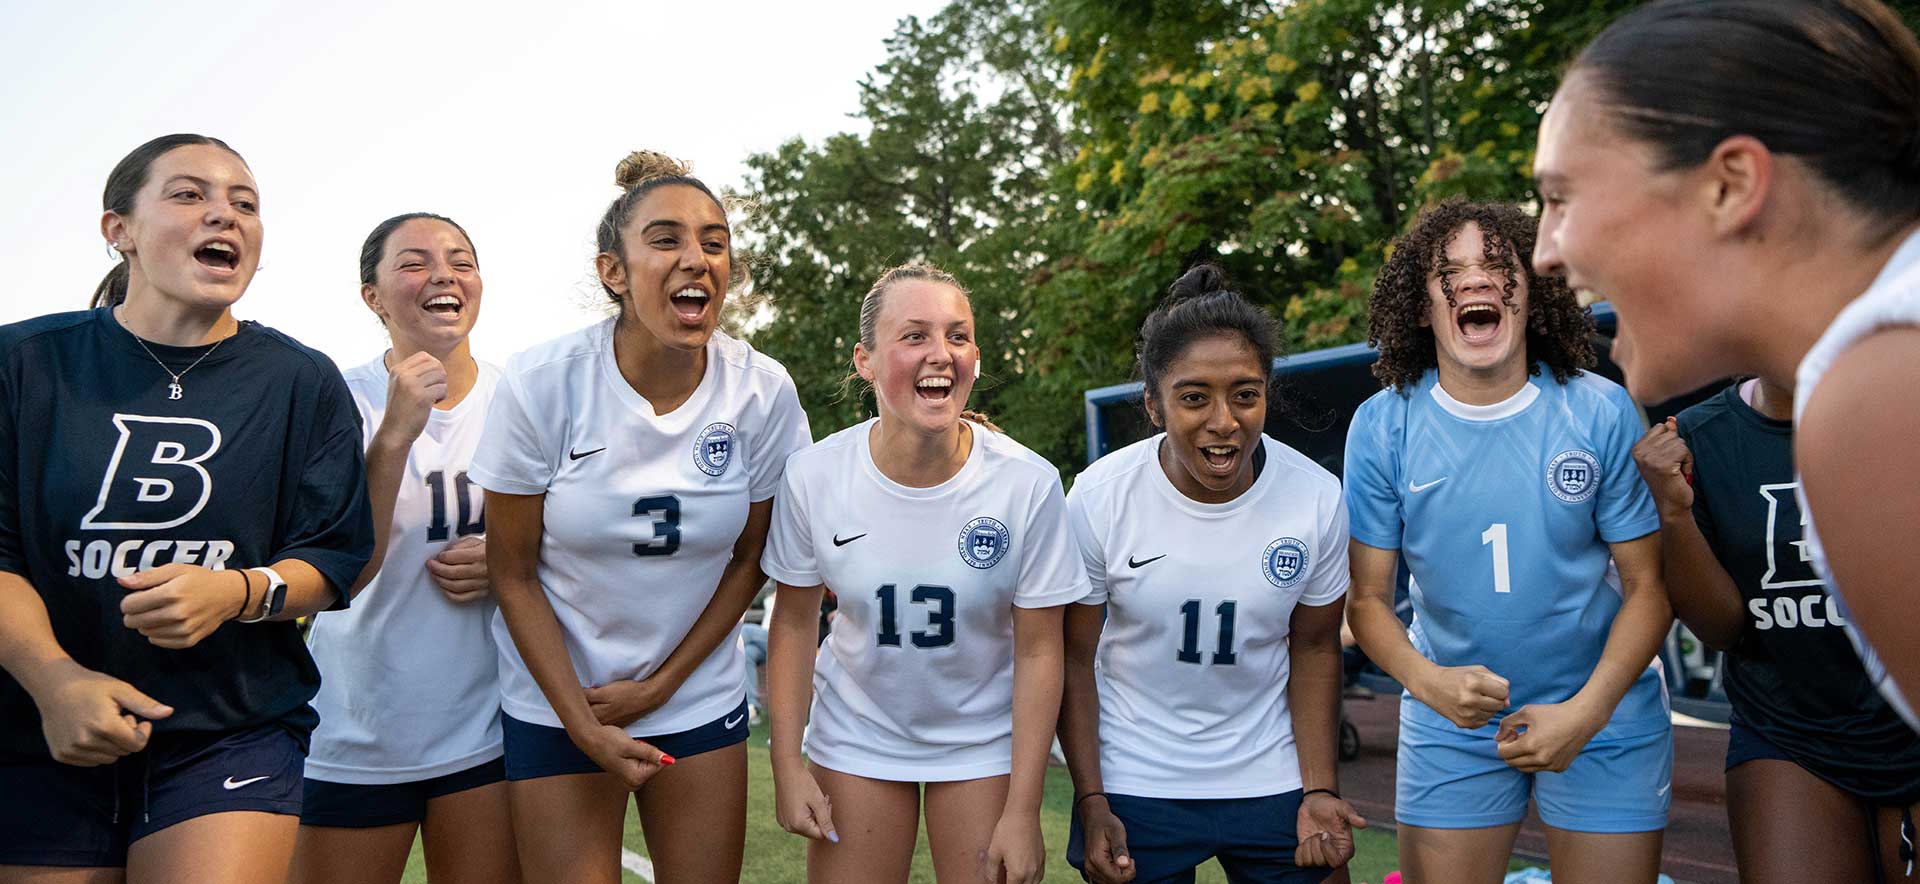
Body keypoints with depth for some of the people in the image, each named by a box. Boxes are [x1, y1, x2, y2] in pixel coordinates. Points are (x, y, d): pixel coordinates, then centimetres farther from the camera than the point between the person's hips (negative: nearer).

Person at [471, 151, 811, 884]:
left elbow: (749, 559, 2)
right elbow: (513, 573, -8)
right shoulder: (542, 384, -15)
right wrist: (584, 725, -12)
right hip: (557, 705, -2)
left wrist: (663, 682, -5)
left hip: (700, 703, 2)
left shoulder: (764, 392, -10)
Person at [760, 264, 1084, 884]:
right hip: (855, 737, 1)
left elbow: (1038, 652, -13)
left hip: (983, 745, -1)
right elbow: (795, 623, -2)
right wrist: (787, 765, -5)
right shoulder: (813, 477, -15)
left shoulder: (1029, 485, -19)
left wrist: (1022, 811, -12)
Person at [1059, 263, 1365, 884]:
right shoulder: (1098, 498, -16)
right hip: (1133, 785, -1)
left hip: (1273, 782, 2)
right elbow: (1074, 659, -7)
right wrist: (1091, 802, -10)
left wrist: (1320, 790, -6)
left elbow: (1315, 649, 0)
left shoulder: (1318, 499, -12)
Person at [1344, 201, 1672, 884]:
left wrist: (1585, 711, -17)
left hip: (1604, 710, 0)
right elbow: (1368, 597, -5)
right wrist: (1428, 681, -23)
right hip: (1450, 721, 1)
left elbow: (1649, 583, -7)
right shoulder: (1382, 427, -8)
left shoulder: (1602, 412, -10)